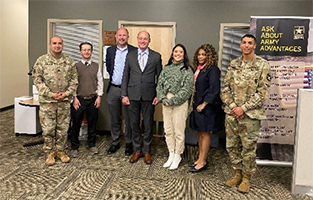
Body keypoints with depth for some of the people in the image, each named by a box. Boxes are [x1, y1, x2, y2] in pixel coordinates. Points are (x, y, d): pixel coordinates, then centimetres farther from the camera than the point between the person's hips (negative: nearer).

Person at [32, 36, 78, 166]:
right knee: (48, 129, 3)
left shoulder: (69, 61, 5)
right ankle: (50, 153, 19)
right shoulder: (41, 61, -2)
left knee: (63, 128, 9)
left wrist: (67, 93, -8)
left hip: (64, 101, 2)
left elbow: (74, 79, 6)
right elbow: (37, 79, -5)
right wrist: (50, 94, -13)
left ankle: (60, 151, 24)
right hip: (47, 101, -2)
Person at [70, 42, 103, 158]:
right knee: (76, 124, 4)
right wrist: (74, 98, -7)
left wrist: (99, 96, 0)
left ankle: (92, 145, 25)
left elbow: (100, 82, 8)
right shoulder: (76, 66, 2)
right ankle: (74, 147, 18)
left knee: (92, 123, 9)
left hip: (93, 99, 2)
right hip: (79, 99, -1)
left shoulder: (96, 66, 7)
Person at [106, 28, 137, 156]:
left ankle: (129, 143, 20)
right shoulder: (110, 50, 8)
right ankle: (115, 143, 27)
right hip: (113, 89, 3)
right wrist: (113, 78, 11)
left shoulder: (134, 51, -3)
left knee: (129, 119, 5)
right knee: (115, 119, 13)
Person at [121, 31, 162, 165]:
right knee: (134, 124, 9)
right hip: (133, 96, 2)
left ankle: (147, 151, 22)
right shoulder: (130, 55, 7)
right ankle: (137, 151, 24)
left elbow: (159, 77, 4)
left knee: (148, 125, 7)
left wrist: (158, 95, -3)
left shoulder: (156, 56, 3)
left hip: (149, 96, -1)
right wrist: (124, 95, 0)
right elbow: (125, 76, 6)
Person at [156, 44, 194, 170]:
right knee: (168, 130, 9)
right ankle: (171, 155, 24)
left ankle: (178, 156, 17)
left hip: (180, 103, -4)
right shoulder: (166, 68, 12)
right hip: (166, 102, 4)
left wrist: (172, 100, -14)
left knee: (178, 131, 0)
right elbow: (159, 84, 8)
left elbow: (186, 89, -9)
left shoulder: (187, 70, -1)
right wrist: (163, 99, -7)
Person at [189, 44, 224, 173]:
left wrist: (204, 104, -15)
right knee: (200, 133, 14)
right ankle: (200, 158, 25)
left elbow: (214, 90, -18)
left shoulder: (213, 69, -12)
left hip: (207, 107, -8)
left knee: (205, 133, 1)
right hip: (197, 105, 8)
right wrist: (193, 103, 9)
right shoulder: (198, 68, 12)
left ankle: (203, 162, 11)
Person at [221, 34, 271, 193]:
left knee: (248, 148, 5)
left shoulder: (263, 65, -5)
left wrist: (243, 108, -15)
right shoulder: (233, 64, 8)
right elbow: (225, 87, 7)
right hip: (231, 113, 4)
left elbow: (262, 92, -10)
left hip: (250, 115, -4)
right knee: (231, 145, 12)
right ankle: (237, 173, 31)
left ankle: (246, 177, 23)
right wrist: (232, 106, -8)